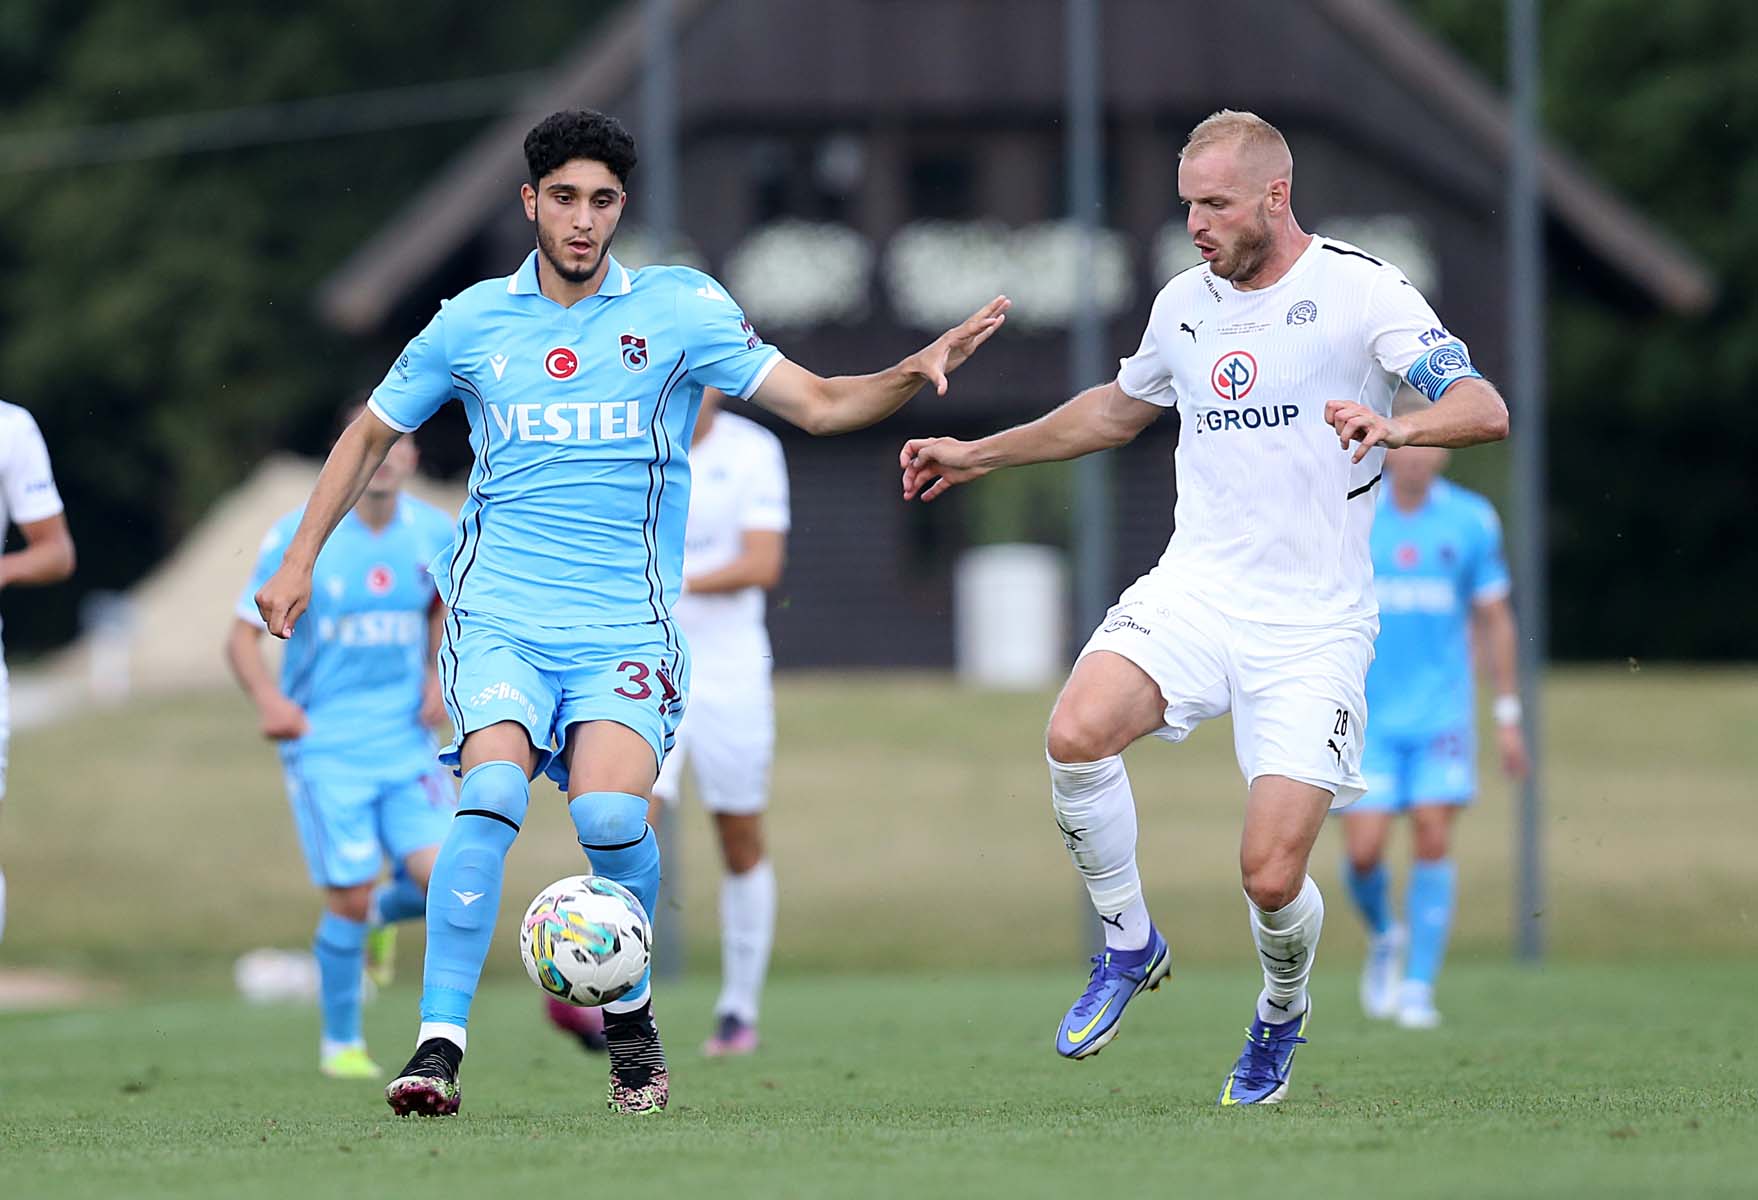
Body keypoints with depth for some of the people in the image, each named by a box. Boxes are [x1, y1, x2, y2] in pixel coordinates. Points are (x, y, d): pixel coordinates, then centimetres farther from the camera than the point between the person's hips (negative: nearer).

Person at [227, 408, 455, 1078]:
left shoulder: (435, 533, 2)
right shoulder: (297, 538, -9)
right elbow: (244, 633, -4)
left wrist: (439, 676, 5)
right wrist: (269, 699, -22)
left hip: (407, 740, 3)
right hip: (325, 744, -3)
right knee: (349, 895, -8)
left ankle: (382, 916, 24)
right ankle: (340, 1043, 13)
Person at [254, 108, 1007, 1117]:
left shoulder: (679, 308, 5)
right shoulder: (472, 323, 8)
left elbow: (819, 404, 3)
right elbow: (370, 438, 22)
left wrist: (915, 373, -15)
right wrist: (299, 563, 17)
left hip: (626, 627, -1)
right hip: (500, 617, 1)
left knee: (612, 813, -24)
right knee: (493, 795, -26)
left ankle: (630, 1013, 3)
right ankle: (438, 1046, -23)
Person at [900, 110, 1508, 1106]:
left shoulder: (1360, 291, -6)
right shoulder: (1185, 303, 11)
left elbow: (1486, 411, -15)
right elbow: (1121, 407, 32)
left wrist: (1396, 425, -36)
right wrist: (978, 455, 32)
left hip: (1314, 625, -4)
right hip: (1196, 587, 4)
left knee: (1273, 877, -12)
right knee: (1077, 733, -27)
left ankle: (1283, 1014, 24)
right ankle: (1131, 944, -3)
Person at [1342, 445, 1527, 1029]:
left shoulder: (1472, 521, 2)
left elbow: (1494, 618, 10)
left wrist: (1507, 714, 9)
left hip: (1441, 713, 0)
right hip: (1367, 716, 0)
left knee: (1432, 838, -12)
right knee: (1363, 850, -8)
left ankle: (1418, 988, -3)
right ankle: (1384, 938, 24)